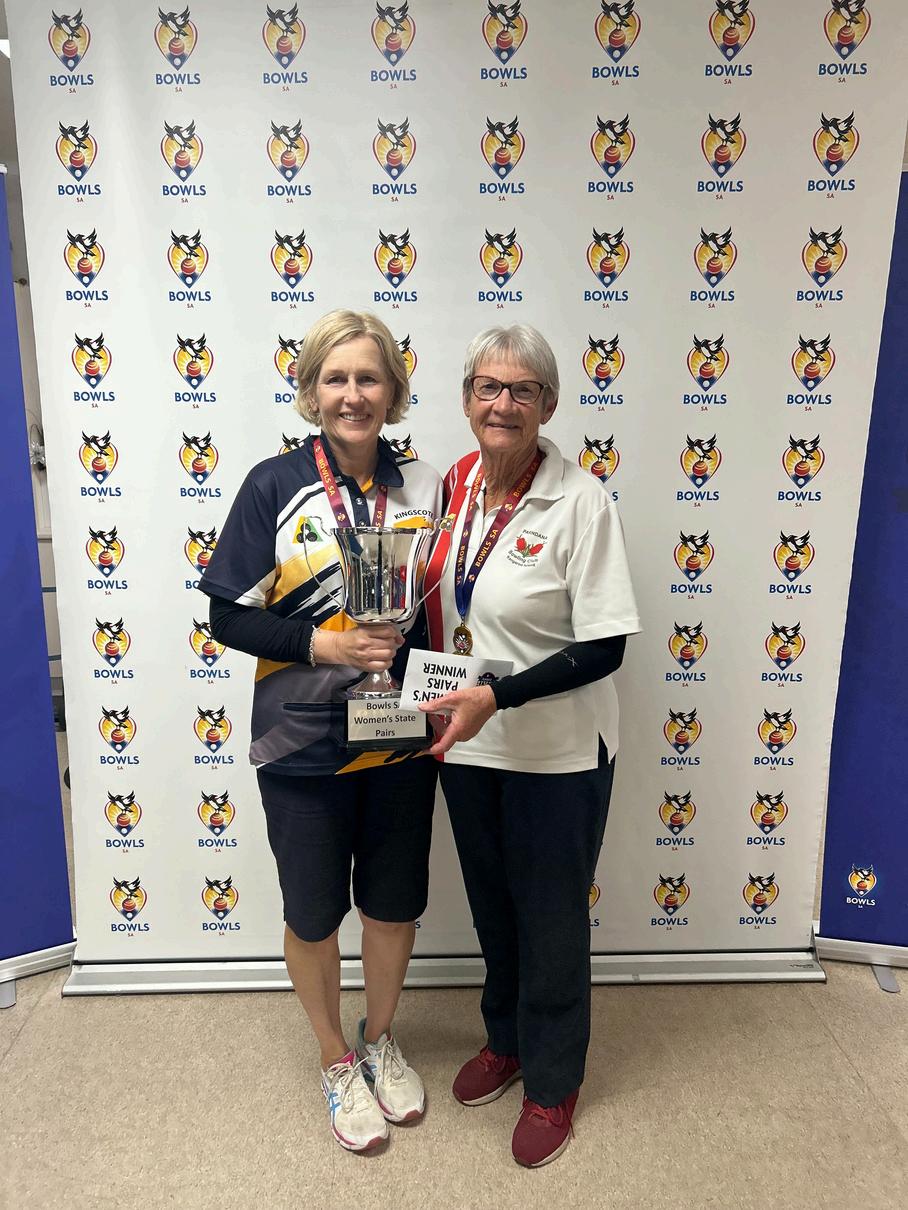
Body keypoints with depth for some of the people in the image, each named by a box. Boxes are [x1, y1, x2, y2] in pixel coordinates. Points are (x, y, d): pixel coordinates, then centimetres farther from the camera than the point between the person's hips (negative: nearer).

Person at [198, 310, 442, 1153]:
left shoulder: (425, 487, -1)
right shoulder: (274, 485, -9)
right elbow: (229, 616, -8)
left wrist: (407, 638, -12)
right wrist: (325, 645, -21)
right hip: (303, 745, -2)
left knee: (394, 901, 19)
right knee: (314, 912, 15)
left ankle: (380, 1038, 47)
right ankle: (336, 1060, 42)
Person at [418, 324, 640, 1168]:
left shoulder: (580, 502, -18)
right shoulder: (454, 483, -1)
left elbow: (602, 648, -18)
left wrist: (495, 697, -27)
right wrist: (445, 708, -2)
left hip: (556, 753, -5)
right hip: (466, 745, 5)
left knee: (551, 919, 13)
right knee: (492, 904, 23)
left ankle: (553, 1083, 39)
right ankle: (505, 1041, 50)